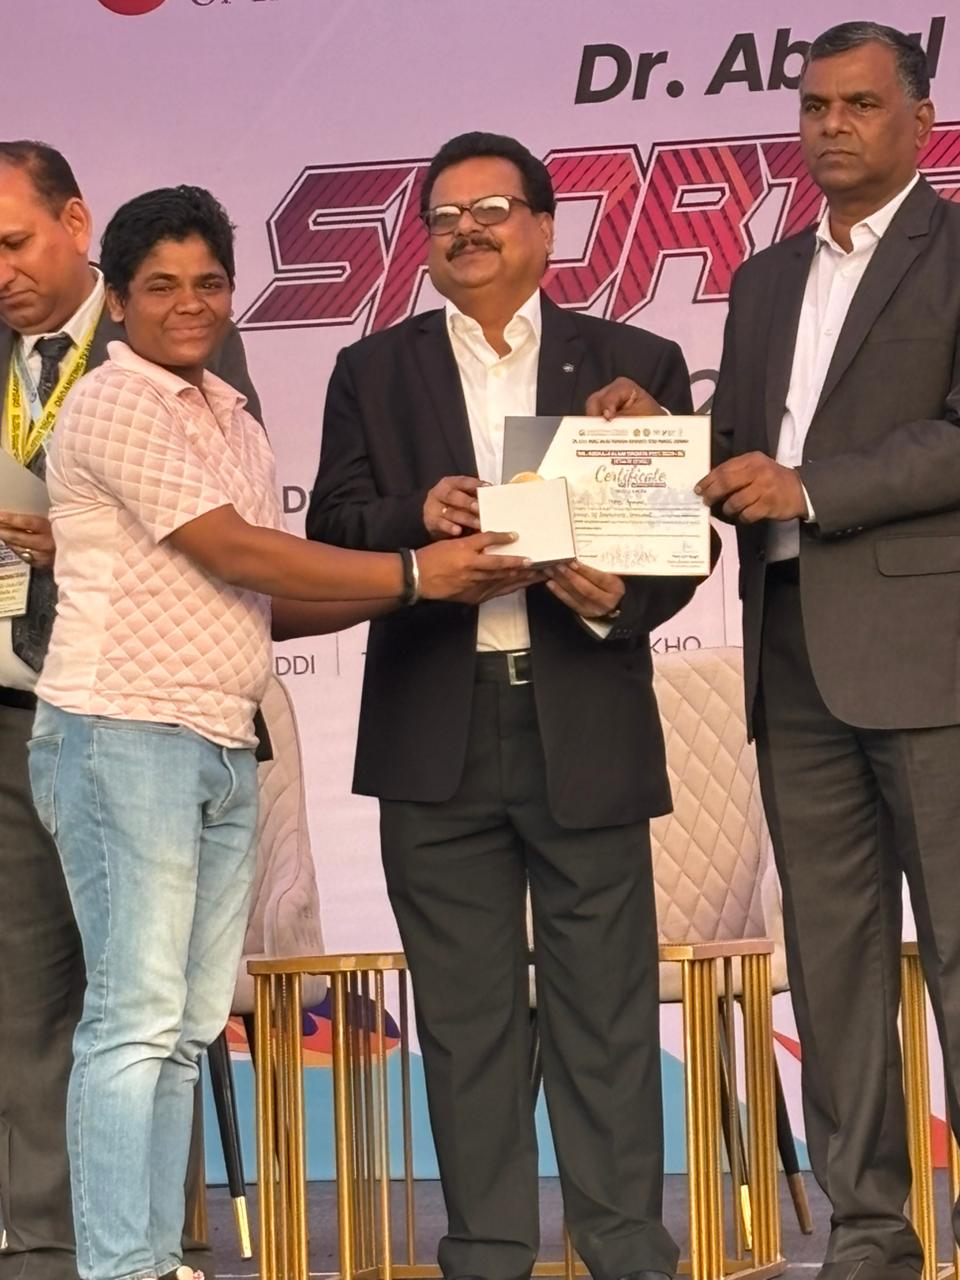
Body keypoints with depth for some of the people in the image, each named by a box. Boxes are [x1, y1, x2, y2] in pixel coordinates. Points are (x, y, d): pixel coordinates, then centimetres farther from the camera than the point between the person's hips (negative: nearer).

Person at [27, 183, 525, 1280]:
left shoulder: (236, 425, 19)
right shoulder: (115, 405, -7)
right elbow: (232, 554, -14)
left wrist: (405, 593, 3)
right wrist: (412, 572, -14)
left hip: (226, 748, 8)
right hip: (125, 737, -8)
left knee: (188, 1027, 8)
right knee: (135, 1020, -9)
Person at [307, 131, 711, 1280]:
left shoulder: (634, 364, 9)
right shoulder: (374, 374, 12)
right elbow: (330, 535, 4)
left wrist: (622, 599, -16)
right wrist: (418, 518, -15)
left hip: (586, 723, -1)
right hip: (436, 733, 1)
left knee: (607, 1003, 0)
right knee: (466, 1011, 5)